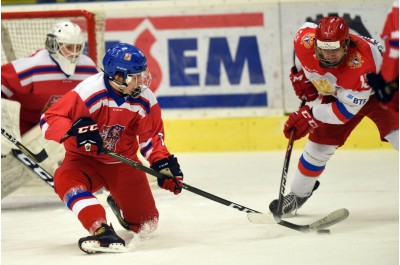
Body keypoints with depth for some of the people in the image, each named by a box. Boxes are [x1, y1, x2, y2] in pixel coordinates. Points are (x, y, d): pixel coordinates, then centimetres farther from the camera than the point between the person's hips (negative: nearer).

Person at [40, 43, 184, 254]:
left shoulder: (145, 100, -12)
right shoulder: (89, 92, -27)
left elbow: (151, 137, 2)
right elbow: (49, 120, -27)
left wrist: (163, 163, -14)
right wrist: (75, 129, -45)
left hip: (123, 161, 4)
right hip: (85, 159, -4)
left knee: (146, 223, 3)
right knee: (65, 179, -39)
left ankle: (119, 205, 40)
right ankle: (102, 232, -48)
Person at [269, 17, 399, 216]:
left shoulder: (360, 63, -42)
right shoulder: (306, 40, -29)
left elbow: (346, 109, -34)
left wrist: (310, 117, -37)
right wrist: (300, 74, -1)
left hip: (376, 91, -5)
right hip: (335, 93, 5)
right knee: (319, 144, 4)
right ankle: (298, 195, 24)